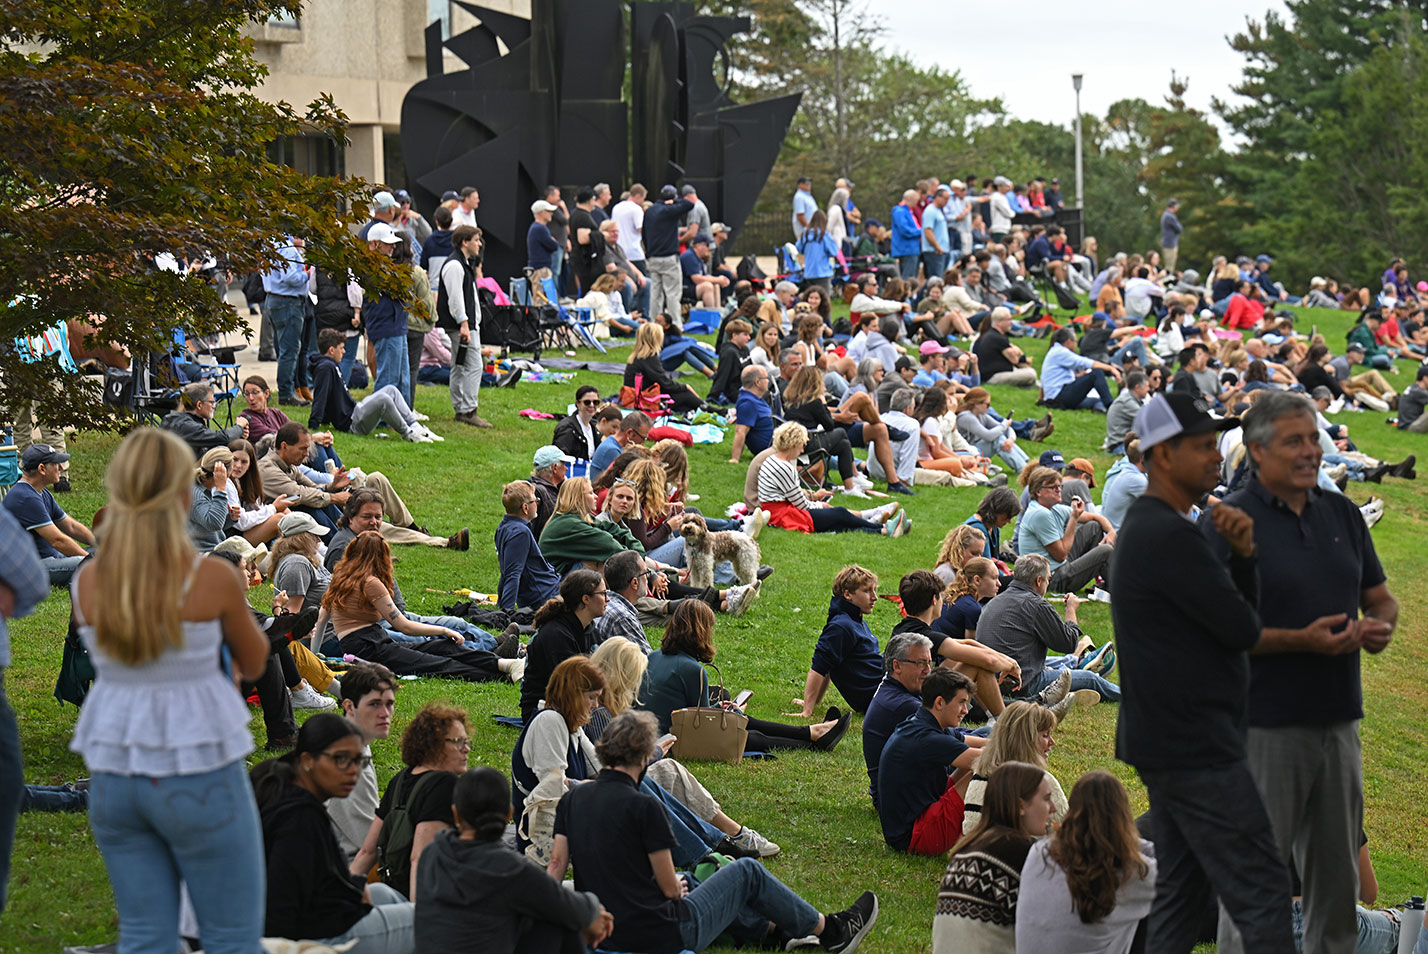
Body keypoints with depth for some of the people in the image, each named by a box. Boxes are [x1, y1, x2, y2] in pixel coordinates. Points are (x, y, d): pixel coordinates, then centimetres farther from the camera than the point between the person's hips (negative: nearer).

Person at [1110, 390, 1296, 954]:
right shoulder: (1170, 537, -18)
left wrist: (1243, 554, -5)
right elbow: (1243, 630, -18)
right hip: (1197, 748, -11)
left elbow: (1241, 607, 14)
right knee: (1261, 896, -9)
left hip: (1167, 743, 11)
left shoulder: (1147, 528, 16)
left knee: (1180, 895, 13)